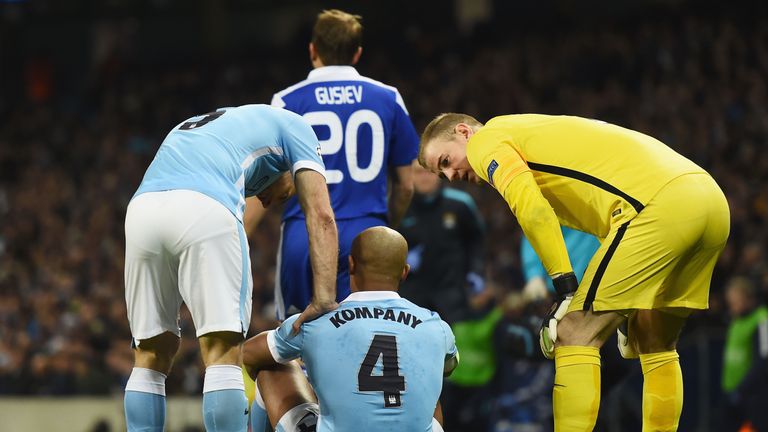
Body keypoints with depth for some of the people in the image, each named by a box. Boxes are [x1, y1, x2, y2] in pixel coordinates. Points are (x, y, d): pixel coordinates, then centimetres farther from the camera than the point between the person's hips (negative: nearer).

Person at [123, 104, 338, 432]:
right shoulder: (290, 125, 28)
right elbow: (320, 216, 14)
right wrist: (324, 298, 6)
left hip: (141, 208, 5)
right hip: (206, 211, -5)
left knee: (152, 355, 14)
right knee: (224, 353, -5)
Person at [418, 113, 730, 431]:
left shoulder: (486, 140, 7)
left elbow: (532, 211, -12)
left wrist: (565, 286, -7)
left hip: (659, 206, -9)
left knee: (574, 335, -5)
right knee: (655, 345, 22)